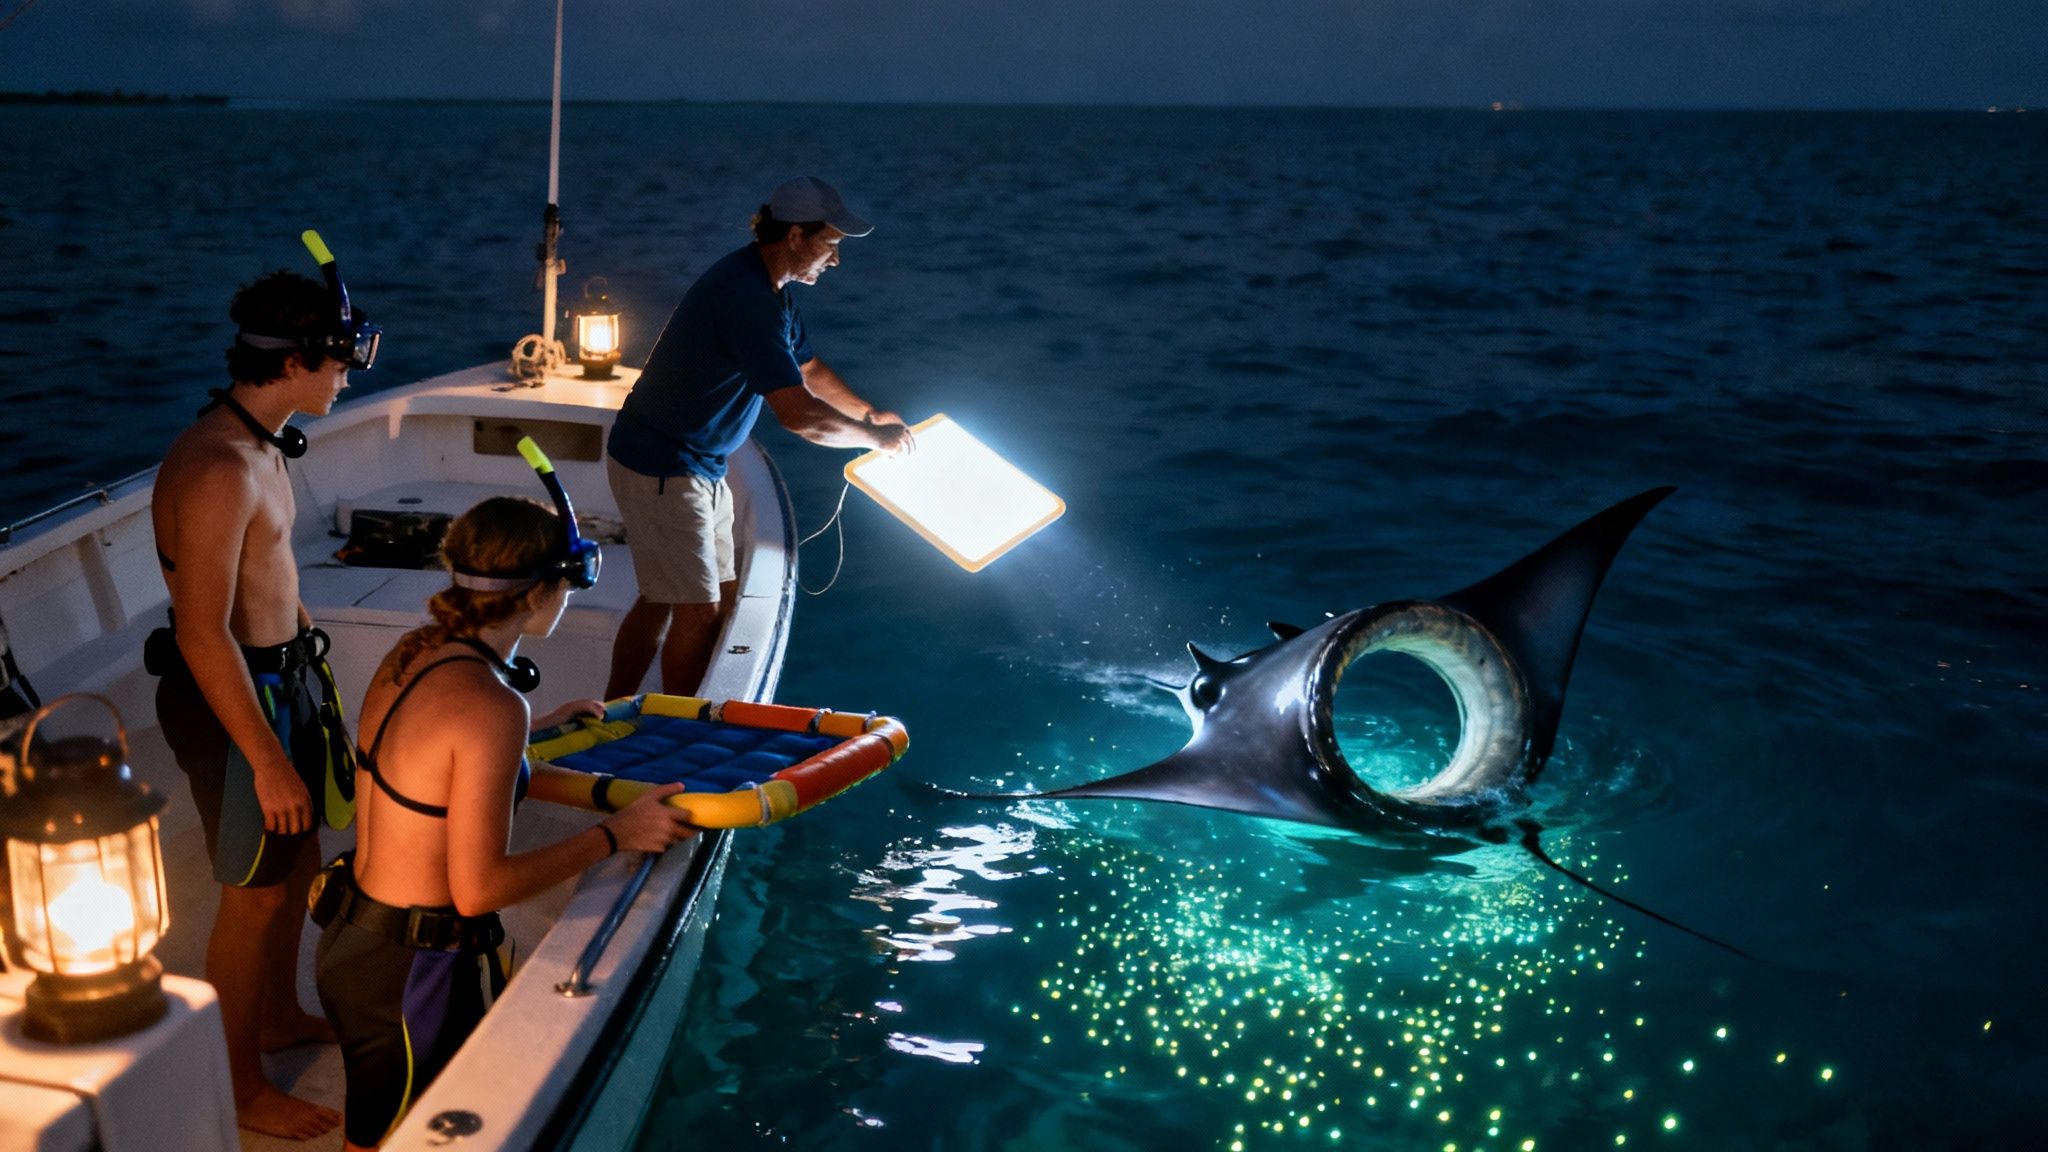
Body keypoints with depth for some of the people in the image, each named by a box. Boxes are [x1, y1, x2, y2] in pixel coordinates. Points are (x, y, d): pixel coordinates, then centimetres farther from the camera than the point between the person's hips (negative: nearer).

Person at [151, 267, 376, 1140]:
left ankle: (280, 1015, 45)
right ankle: (241, 1090, 22)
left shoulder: (258, 444, 5)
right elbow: (203, 635, -27)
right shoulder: (218, 467, -27)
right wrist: (268, 762, -24)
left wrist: (305, 663, 24)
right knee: (255, 893, 4)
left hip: (283, 675, 10)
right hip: (234, 698, -10)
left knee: (298, 858, 23)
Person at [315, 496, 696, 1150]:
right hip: (410, 972, -8)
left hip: (355, 934, 8)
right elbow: (479, 889, -24)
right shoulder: (490, 706, -27)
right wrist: (615, 836, -17)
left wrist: (542, 727, 29)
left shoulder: (414, 655, 0)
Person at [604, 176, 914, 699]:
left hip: (699, 466, 10)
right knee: (698, 610, -3)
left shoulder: (771, 290, 7)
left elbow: (807, 367, 25)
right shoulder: (747, 298, -27)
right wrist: (875, 437, -16)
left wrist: (869, 412, 18)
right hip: (661, 470, -10)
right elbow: (799, 414, -30)